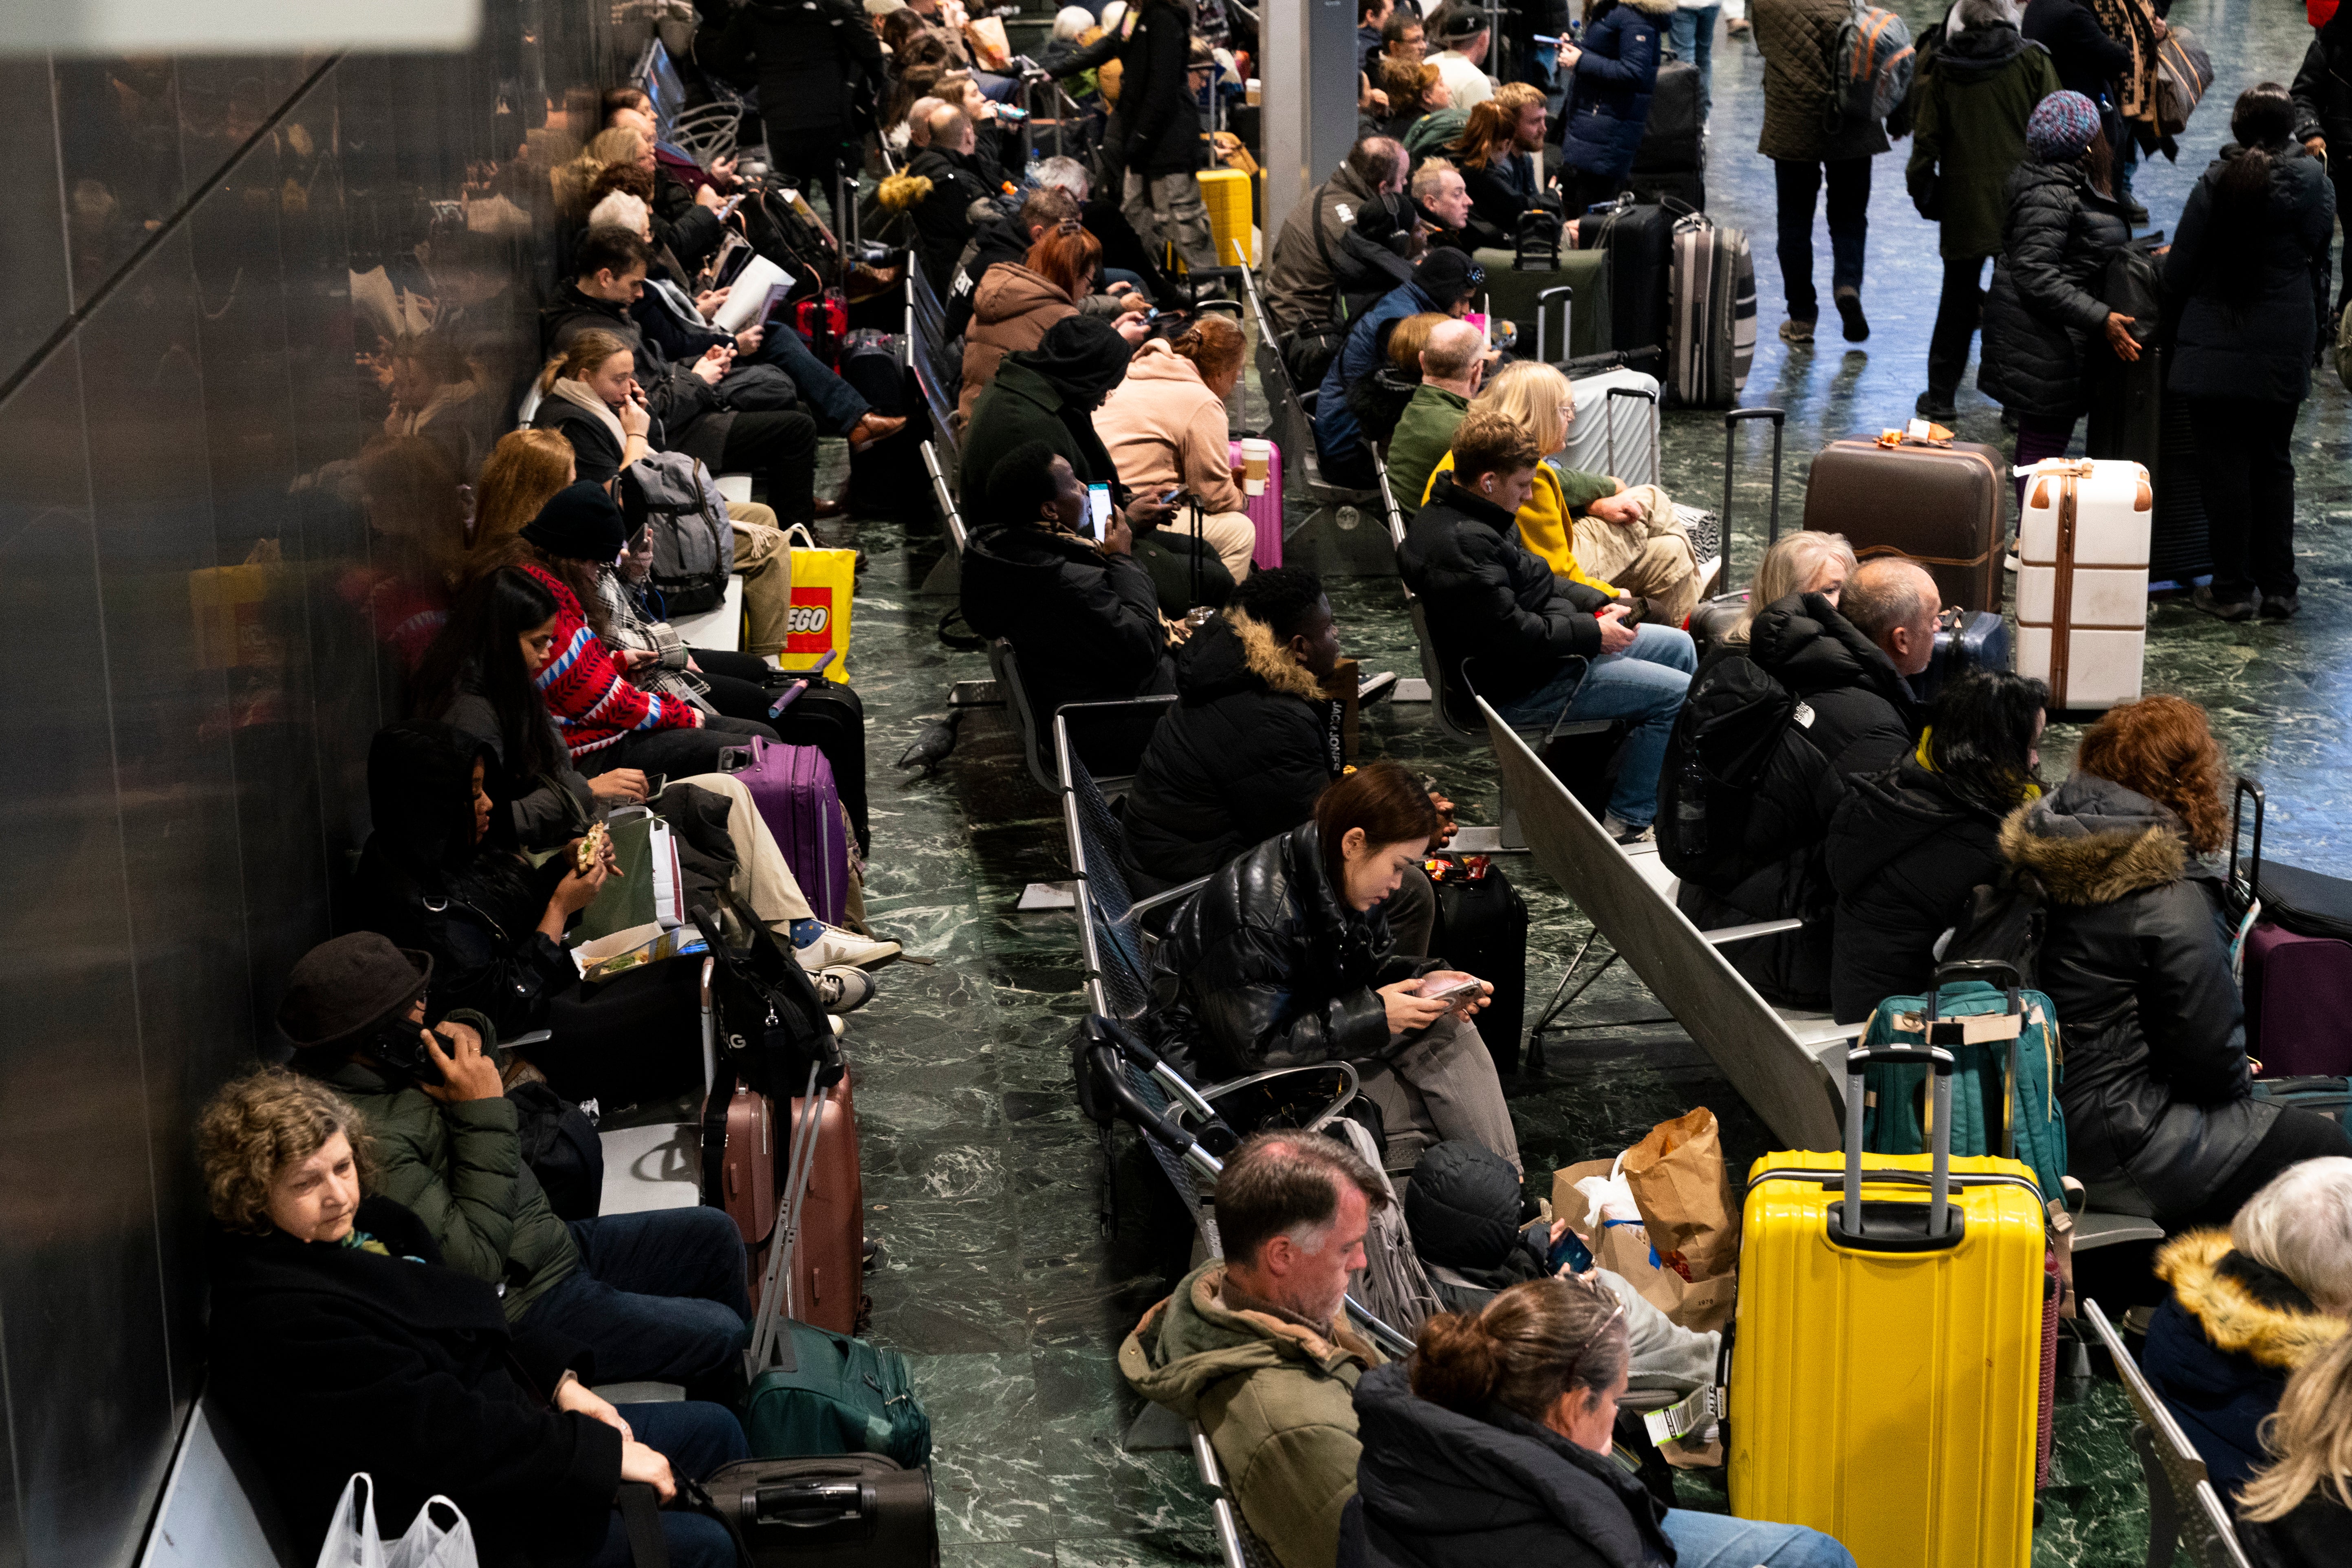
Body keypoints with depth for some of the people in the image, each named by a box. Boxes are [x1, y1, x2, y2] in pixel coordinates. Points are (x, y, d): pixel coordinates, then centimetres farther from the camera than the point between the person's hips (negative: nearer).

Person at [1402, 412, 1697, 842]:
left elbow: (1535, 586, 20)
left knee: (1678, 646, 20)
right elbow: (1512, 634, -29)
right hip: (1519, 689, -11)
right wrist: (1592, 633, -17)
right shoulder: (1462, 546, -28)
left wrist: (1596, 604, 7)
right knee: (1679, 695, -12)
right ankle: (1627, 820, -1)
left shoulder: (1459, 517, 8)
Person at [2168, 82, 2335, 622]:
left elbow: (2178, 273, -9)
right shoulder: (2314, 183, -5)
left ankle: (2233, 588, 8)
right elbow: (2319, 256, 0)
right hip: (2285, 349, 2)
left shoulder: (2215, 182, -10)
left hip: (2215, 349, -2)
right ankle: (2278, 587, 16)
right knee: (2274, 462, 14)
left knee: (2225, 462, 5)